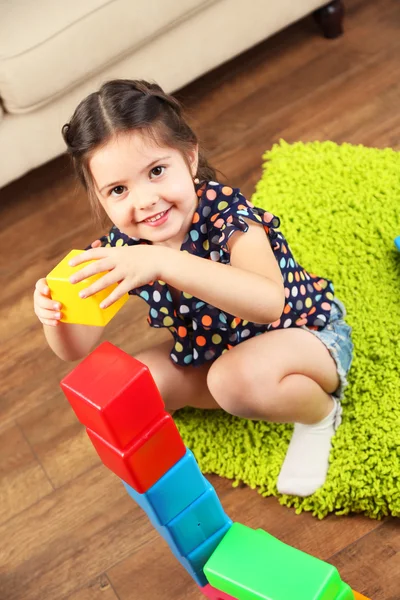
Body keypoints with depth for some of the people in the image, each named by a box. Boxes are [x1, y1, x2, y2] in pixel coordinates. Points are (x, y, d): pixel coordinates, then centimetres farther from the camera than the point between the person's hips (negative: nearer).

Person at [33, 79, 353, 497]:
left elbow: (270, 304, -52)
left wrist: (164, 263, -61)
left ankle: (319, 412, -3)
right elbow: (76, 349, -11)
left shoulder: (226, 213, -33)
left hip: (309, 333, -7)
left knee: (240, 377, -38)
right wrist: (53, 318, -36)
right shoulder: (121, 248, -17)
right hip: (218, 349, 7)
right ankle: (270, 396, 2)